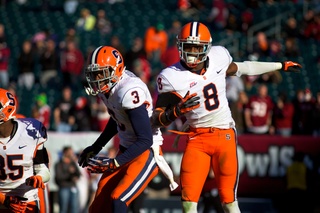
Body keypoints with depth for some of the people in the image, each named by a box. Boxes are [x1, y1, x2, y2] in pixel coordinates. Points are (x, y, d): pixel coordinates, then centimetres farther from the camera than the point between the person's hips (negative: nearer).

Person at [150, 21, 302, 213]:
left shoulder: (218, 57, -3)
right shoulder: (172, 77, -12)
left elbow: (239, 68, 20)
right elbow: (157, 120, -10)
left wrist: (280, 66, 29)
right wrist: (177, 111, -32)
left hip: (225, 136, 1)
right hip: (197, 138, -1)